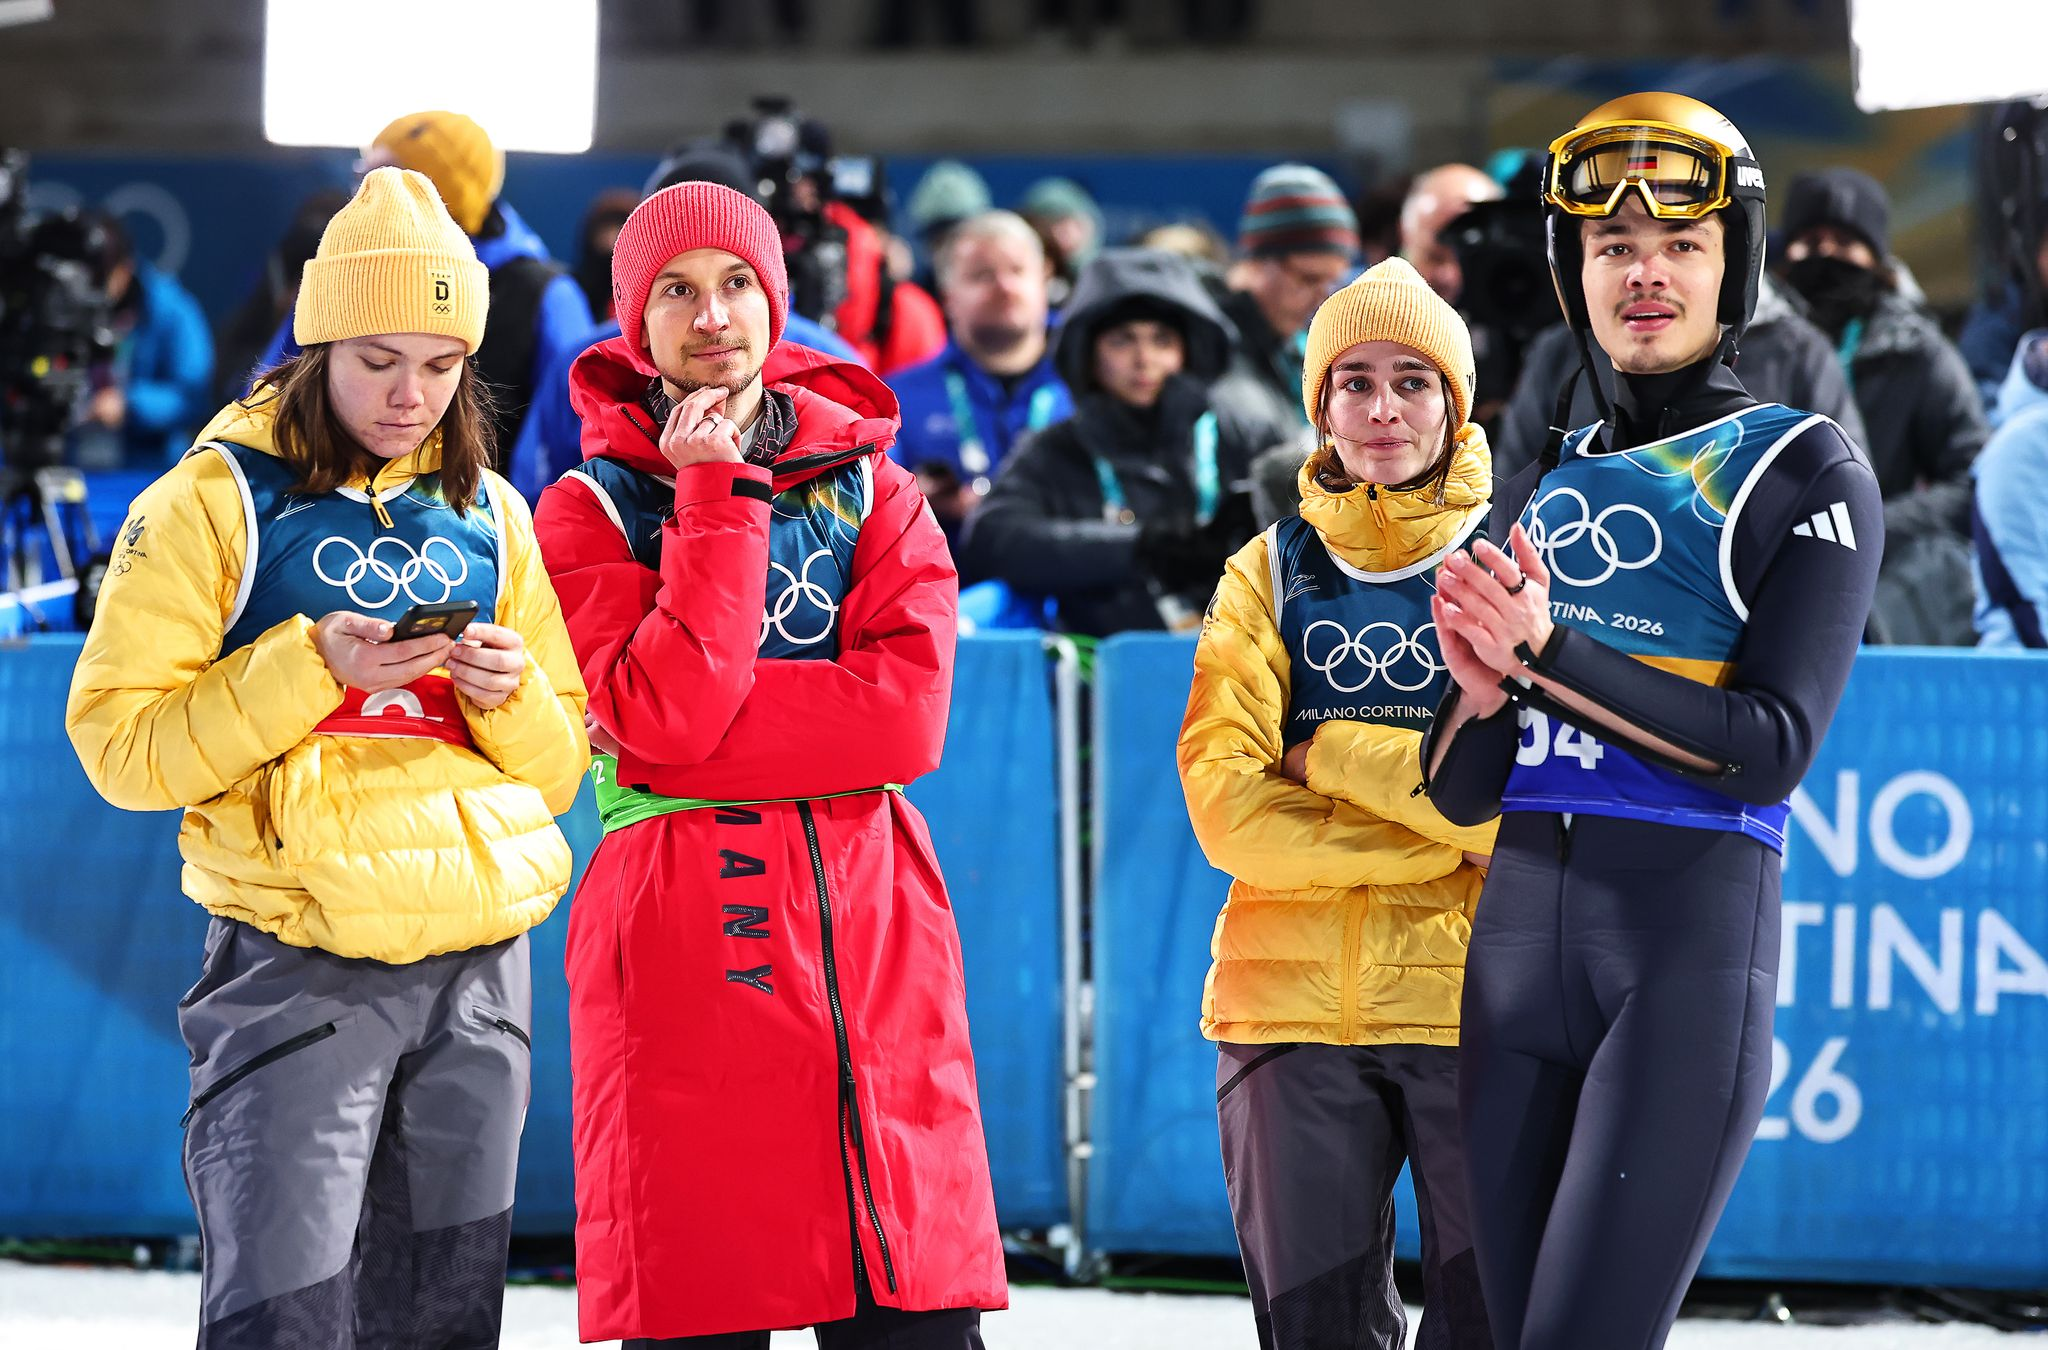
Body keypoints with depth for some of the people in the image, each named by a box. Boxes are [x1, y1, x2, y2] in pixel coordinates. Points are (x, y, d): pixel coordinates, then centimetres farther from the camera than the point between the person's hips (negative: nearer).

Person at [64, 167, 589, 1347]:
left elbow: (562, 768, 18)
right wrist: (309, 670, -16)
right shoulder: (220, 500, 0)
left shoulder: (489, 515, 15)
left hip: (479, 969, 5)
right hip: (298, 970, -5)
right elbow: (120, 742, -6)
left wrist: (510, 696, -4)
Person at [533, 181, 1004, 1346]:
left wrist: (696, 730, -9)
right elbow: (663, 721, -11)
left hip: (874, 943, 2)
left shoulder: (871, 488, 13)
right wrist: (717, 494, -9)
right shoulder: (592, 509, 7)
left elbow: (908, 716, -4)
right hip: (681, 952, -2)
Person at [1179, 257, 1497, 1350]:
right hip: (1294, 1002, 2)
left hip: (1469, 1000, -2)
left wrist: (1339, 755, -8)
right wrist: (1447, 836, -10)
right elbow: (1227, 806, -4)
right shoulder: (1272, 573, 10)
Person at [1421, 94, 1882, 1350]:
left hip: (1692, 941, -6)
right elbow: (1460, 790, 14)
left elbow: (1771, 747, -12)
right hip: (1519, 945, 6)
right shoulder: (1546, 489, 17)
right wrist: (1482, 692, -8)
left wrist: (1549, 653, -18)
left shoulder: (1809, 472, 1)